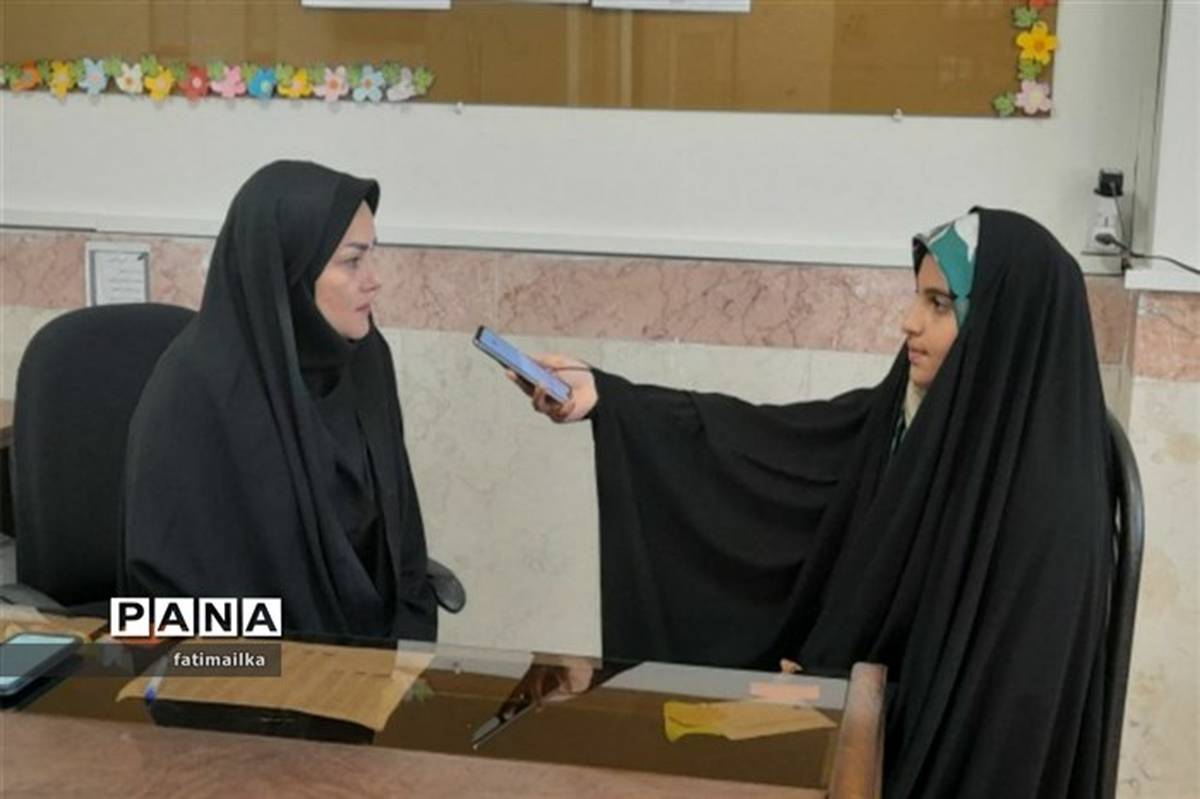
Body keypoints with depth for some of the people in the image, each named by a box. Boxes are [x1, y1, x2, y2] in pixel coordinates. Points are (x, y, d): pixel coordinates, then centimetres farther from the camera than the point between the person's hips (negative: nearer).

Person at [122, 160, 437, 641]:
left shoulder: (363, 356, -1)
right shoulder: (196, 386, -18)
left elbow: (397, 526, 8)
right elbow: (166, 573, -14)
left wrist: (409, 638, -2)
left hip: (368, 644, 5)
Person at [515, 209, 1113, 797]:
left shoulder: (1053, 503, -22)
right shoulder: (912, 414, -1)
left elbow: (1007, 689, -20)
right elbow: (760, 440, 0)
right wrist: (604, 397, -8)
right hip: (869, 716, 6)